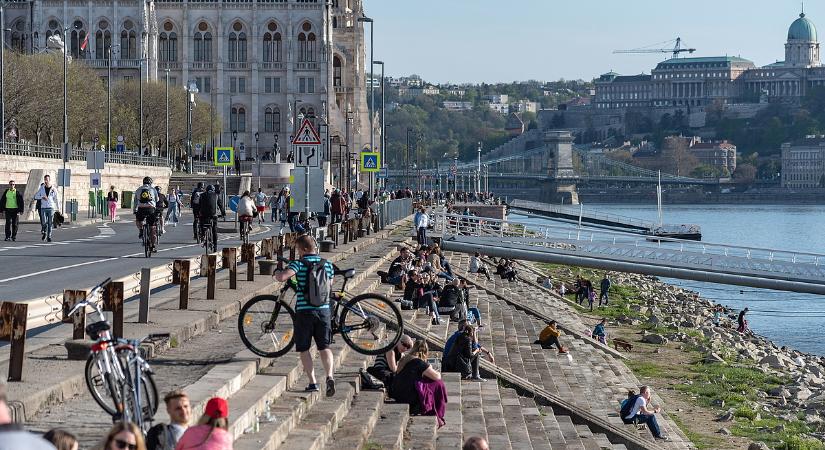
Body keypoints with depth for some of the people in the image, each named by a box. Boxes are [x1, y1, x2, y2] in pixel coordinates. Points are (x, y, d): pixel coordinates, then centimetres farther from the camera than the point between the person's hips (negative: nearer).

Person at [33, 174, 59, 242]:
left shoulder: (54, 189, 3)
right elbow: (35, 196, 8)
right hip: (43, 208, 0)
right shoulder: (42, 188, 6)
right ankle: (44, 233, 17)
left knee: (50, 223, 0)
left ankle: (49, 236, 8)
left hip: (51, 208, 0)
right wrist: (42, 197, -11)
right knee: (44, 222, -9)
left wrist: (58, 209, 6)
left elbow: (56, 200, 8)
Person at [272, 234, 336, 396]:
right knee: (324, 346, 9)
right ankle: (329, 376, -12)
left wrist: (276, 274, 0)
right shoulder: (327, 264, 6)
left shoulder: (299, 264, -8)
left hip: (304, 310, -3)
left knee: (304, 348, 8)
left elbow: (282, 277, -22)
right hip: (323, 309, 4)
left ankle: (313, 382, 3)